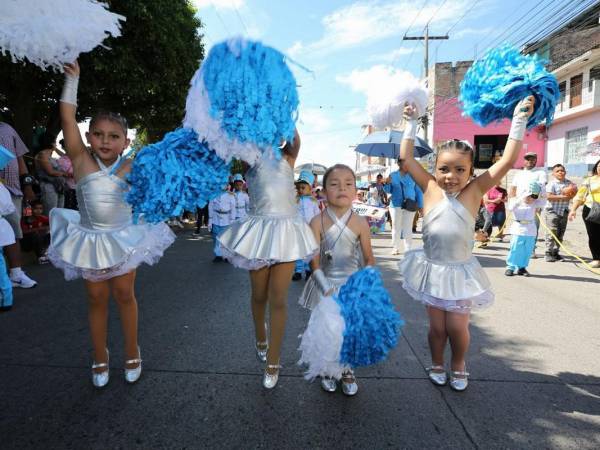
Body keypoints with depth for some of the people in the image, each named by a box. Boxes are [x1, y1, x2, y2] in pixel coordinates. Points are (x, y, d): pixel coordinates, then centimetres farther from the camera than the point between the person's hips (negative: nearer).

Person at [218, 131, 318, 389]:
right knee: (259, 295, 13)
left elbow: (296, 140, -11)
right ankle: (260, 337, 43)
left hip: (286, 229, 0)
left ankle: (273, 363, 14)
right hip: (260, 228, 1)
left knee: (278, 299, -1)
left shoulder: (287, 156, 7)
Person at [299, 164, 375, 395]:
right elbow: (315, 261, -12)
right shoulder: (317, 222, -14)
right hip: (325, 283, 0)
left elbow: (369, 259, -2)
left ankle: (347, 371, 36)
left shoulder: (360, 223, -10)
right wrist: (327, 288, -18)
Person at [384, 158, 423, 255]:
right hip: (396, 205, 1)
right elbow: (388, 191, 10)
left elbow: (419, 191, 2)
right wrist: (387, 184, -11)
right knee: (396, 227, 7)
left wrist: (421, 205, -4)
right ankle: (395, 248, 18)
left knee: (408, 228, 2)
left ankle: (408, 249, 9)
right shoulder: (392, 175, 5)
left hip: (410, 205, -1)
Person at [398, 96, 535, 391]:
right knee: (437, 326, 12)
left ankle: (458, 366, 35)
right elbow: (406, 157, -3)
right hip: (432, 268, 1)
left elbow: (507, 161, -9)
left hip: (461, 271, 0)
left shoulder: (474, 190, -6)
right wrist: (411, 123, 2)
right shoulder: (430, 188, -5)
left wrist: (519, 120, -6)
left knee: (457, 327, 6)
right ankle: (437, 364, 38)